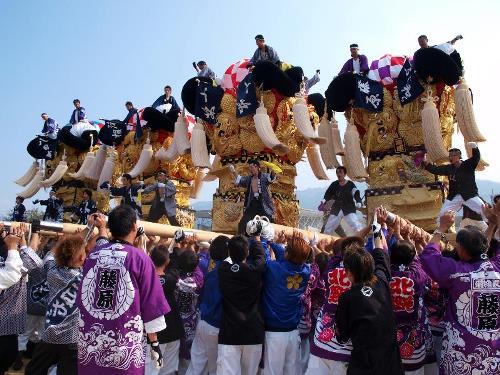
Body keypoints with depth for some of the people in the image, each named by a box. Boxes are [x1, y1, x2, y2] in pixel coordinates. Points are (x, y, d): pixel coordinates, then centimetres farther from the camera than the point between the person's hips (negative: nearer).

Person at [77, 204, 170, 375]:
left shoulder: (92, 255, 0)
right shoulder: (139, 258, -12)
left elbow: (80, 298, 12)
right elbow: (151, 304, -8)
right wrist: (154, 342, -1)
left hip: (89, 342, 4)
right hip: (125, 345, -4)